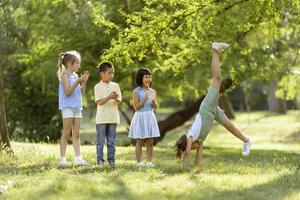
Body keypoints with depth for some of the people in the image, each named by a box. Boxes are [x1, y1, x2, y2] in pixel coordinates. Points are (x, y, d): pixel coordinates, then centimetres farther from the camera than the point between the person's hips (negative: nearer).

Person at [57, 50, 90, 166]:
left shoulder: (75, 76, 15)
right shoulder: (65, 75, -7)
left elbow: (80, 92, 17)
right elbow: (67, 92, -17)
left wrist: (84, 81, 6)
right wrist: (78, 81, -20)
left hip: (77, 107, 7)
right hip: (67, 107, -7)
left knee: (76, 134, 4)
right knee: (66, 134, -6)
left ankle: (78, 158, 3)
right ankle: (63, 159, -3)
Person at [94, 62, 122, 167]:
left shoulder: (115, 86, 8)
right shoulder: (98, 87, -3)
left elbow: (119, 101, 4)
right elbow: (99, 102, -10)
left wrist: (116, 98, -19)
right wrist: (109, 97, -24)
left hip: (113, 117, 3)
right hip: (102, 118, -3)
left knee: (111, 141, 7)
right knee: (100, 140, 0)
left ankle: (111, 159, 10)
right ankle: (100, 160, 4)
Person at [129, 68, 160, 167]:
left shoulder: (152, 91, 7)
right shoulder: (136, 91, -6)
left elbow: (155, 107, 6)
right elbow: (136, 107, -9)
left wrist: (153, 100, -15)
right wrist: (144, 100, -21)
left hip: (150, 117, 4)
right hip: (140, 117, -4)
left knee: (150, 141, 3)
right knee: (139, 141, 1)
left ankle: (149, 161, 7)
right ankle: (139, 162, 4)